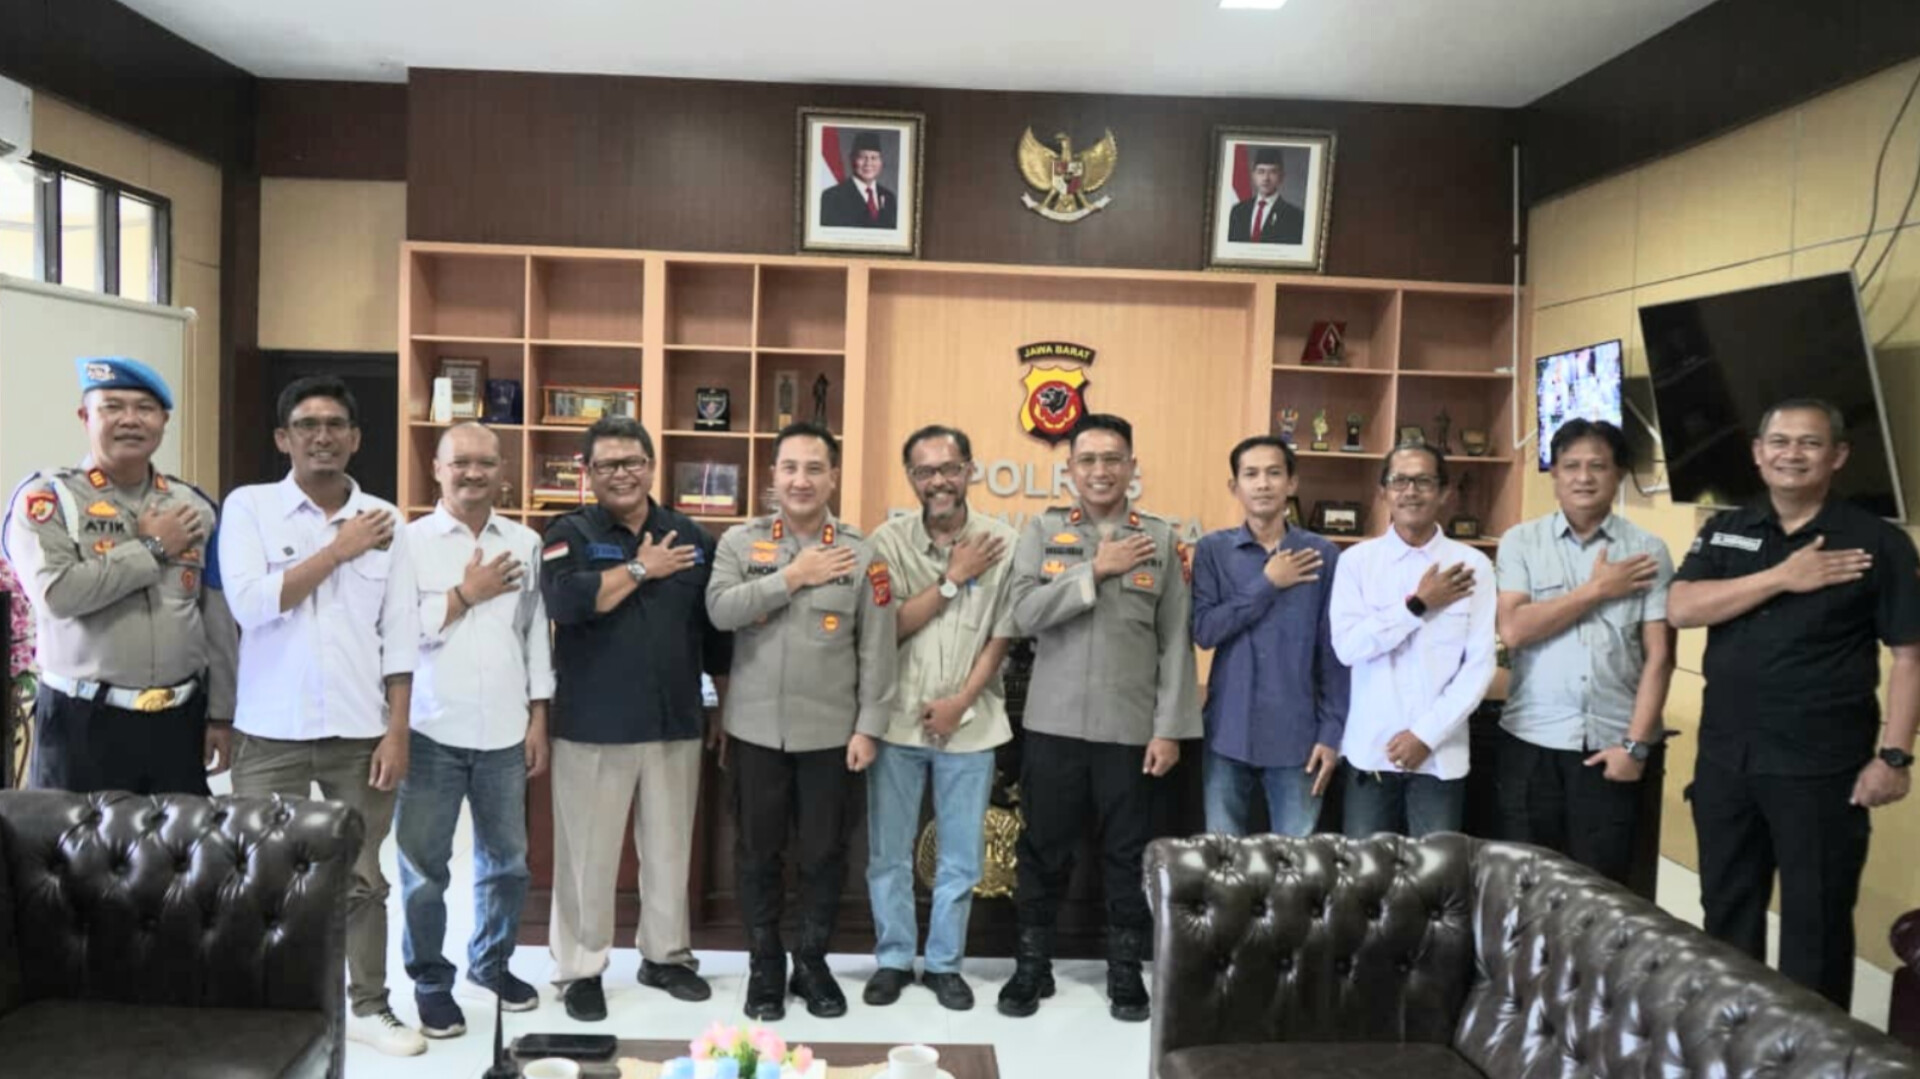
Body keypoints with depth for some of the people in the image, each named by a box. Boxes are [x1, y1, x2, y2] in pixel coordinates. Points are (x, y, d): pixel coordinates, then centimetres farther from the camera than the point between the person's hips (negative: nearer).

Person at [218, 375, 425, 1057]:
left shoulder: (383, 518, 4)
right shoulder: (249, 506, -1)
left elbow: (400, 633, 3)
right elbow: (251, 603, -14)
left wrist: (397, 731, -2)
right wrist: (340, 549, -11)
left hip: (360, 731, 2)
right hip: (271, 732, -1)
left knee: (361, 879, 10)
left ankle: (369, 1007, 23)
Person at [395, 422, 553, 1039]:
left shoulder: (525, 544, 7)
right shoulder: (412, 540, -4)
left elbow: (535, 634, 9)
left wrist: (538, 719, 7)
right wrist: (465, 594, -11)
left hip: (505, 732, 3)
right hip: (432, 731, -3)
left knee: (506, 858, 14)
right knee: (424, 863, 7)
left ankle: (491, 961, 34)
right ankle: (430, 981, 23)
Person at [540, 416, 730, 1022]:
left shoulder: (691, 537, 8)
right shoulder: (571, 534, -2)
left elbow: (715, 626, 13)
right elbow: (566, 600, -23)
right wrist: (641, 569, -14)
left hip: (677, 723, 4)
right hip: (593, 726, -3)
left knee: (670, 848, 14)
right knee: (589, 853, 6)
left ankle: (666, 955, 30)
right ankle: (580, 969, 20)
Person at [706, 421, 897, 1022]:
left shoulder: (861, 555, -1)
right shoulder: (740, 542, 1)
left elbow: (877, 651, -2)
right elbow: (720, 610, -15)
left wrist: (868, 727, -7)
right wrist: (792, 577, -16)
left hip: (829, 731, 0)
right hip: (756, 728, 1)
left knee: (824, 852, 9)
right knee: (758, 852, 11)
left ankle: (812, 962, 28)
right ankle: (764, 964, 28)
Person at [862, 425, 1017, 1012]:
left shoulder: (1004, 543, -4)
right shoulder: (889, 540, -3)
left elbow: (1002, 637, -1)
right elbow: (889, 627, -8)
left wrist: (960, 702, -9)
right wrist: (952, 579, -13)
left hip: (969, 722, 0)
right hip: (897, 719, 0)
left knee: (961, 857, 9)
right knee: (888, 852, 10)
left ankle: (944, 963, 25)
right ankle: (893, 959, 26)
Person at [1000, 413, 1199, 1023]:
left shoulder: (1161, 539, 3)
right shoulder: (1042, 532, 3)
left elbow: (1176, 643, 0)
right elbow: (1025, 615, -10)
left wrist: (1170, 728, -5)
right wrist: (1096, 570, -14)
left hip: (1131, 728, 0)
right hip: (1053, 724, 0)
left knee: (1128, 855, 10)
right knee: (1044, 851, 10)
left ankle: (1126, 972, 26)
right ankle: (1032, 966, 26)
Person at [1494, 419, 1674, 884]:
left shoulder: (1648, 550, 3)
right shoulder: (1520, 542, 2)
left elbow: (1659, 655, 0)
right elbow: (1512, 630, -10)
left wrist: (1635, 743, -6)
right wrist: (1597, 589, -8)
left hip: (1610, 744, 0)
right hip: (1532, 741, 0)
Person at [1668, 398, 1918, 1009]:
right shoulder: (1725, 532, 7)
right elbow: (1680, 609, -8)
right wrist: (1782, 577, -15)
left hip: (1822, 768, -4)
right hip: (1724, 759, 4)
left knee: (1816, 922, 8)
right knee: (1726, 911, 16)